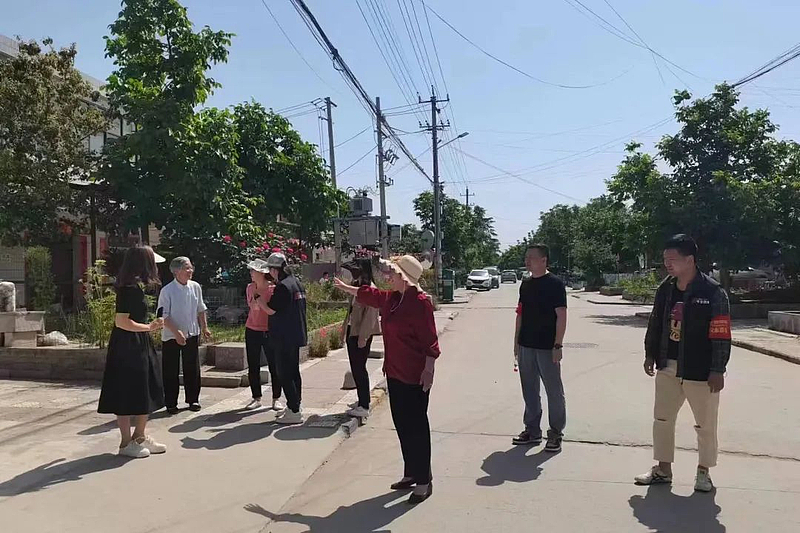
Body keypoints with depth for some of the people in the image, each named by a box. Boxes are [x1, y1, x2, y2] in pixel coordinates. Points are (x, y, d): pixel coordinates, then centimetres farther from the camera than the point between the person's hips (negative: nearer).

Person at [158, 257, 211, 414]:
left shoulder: (196, 287, 0)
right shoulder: (167, 291, -14)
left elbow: (201, 310, 12)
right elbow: (163, 316, -15)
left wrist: (204, 328, 8)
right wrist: (177, 332, -23)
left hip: (192, 334, 4)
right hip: (171, 336, -4)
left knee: (192, 369, 10)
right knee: (170, 371, 5)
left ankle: (193, 399, 23)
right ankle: (171, 403, 17)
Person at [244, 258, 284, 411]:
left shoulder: (273, 289, -10)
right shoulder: (250, 288, 5)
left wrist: (258, 298, -17)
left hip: (269, 331, -5)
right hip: (252, 330, 5)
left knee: (274, 367, 1)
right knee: (253, 367, 8)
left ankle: (276, 399, 13)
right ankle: (256, 398, 20)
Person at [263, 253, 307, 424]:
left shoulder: (282, 286, -18)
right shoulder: (297, 283, 12)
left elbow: (271, 310, -15)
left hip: (284, 337, -10)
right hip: (296, 335, 10)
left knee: (285, 374, -4)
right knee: (293, 372, 16)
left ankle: (294, 412, -2)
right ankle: (294, 406, 25)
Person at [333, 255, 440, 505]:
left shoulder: (420, 301, -16)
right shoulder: (391, 298, 9)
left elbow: (430, 341, -17)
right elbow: (369, 295, 27)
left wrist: (429, 370, -19)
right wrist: (344, 287, 38)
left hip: (414, 375, -9)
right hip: (395, 372, 9)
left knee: (416, 425, -1)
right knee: (401, 424, 15)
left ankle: (424, 480, 10)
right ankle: (411, 473, 28)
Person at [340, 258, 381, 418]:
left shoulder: (369, 288, -16)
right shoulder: (357, 286, 12)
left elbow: (370, 314, -20)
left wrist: (362, 336, -20)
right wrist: (346, 330, 14)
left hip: (362, 335, -9)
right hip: (352, 332, 9)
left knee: (359, 368, -3)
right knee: (356, 368, 16)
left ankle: (364, 407, 5)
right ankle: (362, 401, 28)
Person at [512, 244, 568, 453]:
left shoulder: (555, 284, -8)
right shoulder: (526, 284, 11)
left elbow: (561, 316, -11)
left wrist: (558, 345, -16)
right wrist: (517, 342, 12)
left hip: (547, 348, -6)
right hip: (526, 346, 7)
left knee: (554, 391, 3)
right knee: (529, 390, 13)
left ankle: (556, 433, 14)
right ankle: (532, 430, 24)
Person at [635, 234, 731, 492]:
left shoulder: (713, 292, -15)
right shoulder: (665, 290, 4)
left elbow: (721, 335, -15)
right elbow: (655, 325, 13)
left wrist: (717, 370, -15)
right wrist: (650, 355, 14)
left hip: (700, 371, -6)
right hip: (668, 368, 6)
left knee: (705, 425, 10)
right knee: (662, 419, 13)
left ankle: (703, 472, 29)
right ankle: (663, 469, 28)